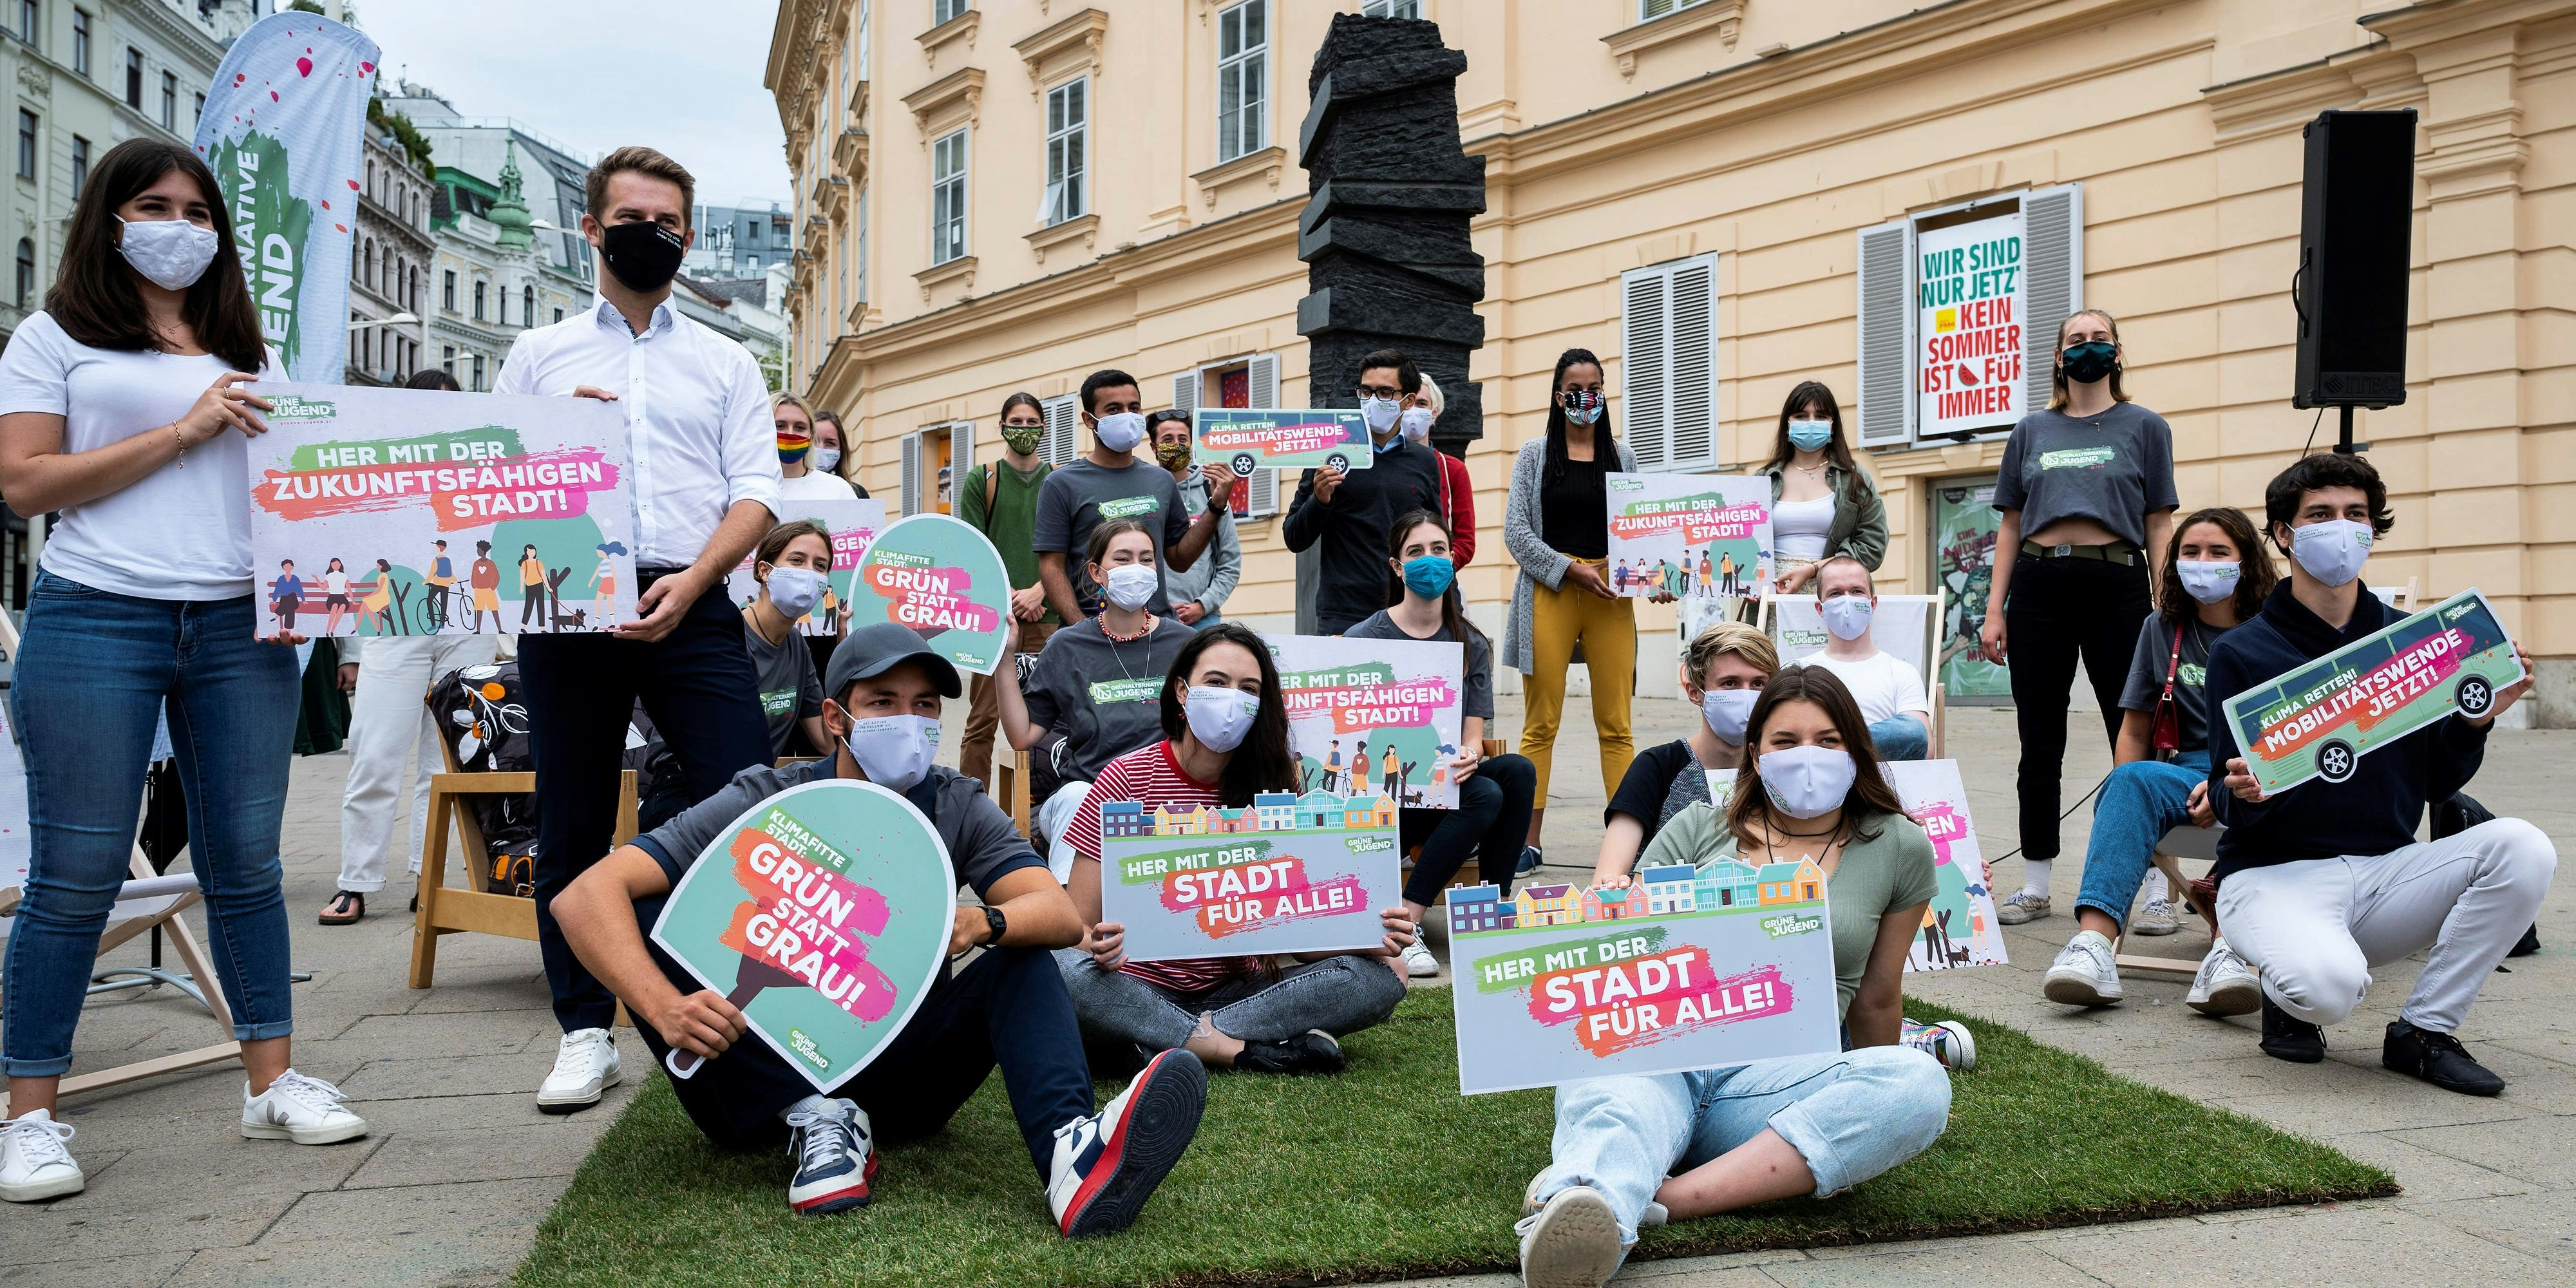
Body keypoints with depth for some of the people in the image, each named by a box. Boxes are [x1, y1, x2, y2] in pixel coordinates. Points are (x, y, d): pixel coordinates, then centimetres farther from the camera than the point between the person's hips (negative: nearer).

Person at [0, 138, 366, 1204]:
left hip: (240, 631, 4)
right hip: (96, 624, -3)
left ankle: (272, 1082, 14)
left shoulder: (248, 354, 19)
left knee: (246, 862, 6)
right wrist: (181, 432, -9)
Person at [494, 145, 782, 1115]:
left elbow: (755, 494, 4)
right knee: (572, 824, 5)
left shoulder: (725, 364, 16)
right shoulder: (539, 354, 17)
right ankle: (586, 1032, 15)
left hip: (691, 602, -1)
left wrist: (692, 579, -12)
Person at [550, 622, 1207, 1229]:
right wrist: (664, 1009, -36)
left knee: (1019, 955, -19)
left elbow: (1064, 917, -17)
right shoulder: (764, 803, -9)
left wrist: (982, 923, -39)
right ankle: (815, 1122, -26)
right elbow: (587, 896, -18)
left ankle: (1071, 1154, -46)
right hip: (767, 1071, -1)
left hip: (896, 1077, 1)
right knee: (641, 922, -19)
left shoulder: (958, 808, -2)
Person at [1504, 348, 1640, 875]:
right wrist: (1573, 571, -10)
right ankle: (1528, 841, 5)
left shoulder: (1622, 456, 14)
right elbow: (1516, 531, 0)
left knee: (1615, 724, -1)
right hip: (1550, 594, -1)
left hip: (1611, 598, 2)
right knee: (1541, 723, 0)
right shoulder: (1535, 455, 8)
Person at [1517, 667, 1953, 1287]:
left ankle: (1668, 1197, -43)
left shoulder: (1898, 850, 14)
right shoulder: (1697, 829, 15)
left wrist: (1868, 1093, 30)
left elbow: (1876, 999, 22)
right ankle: (1581, 1218, -70)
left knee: (1920, 1081, -31)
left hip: (1775, 1079, 1)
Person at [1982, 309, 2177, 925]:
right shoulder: (2031, 431, 15)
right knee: (2040, 742, 6)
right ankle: (2035, 887, 14)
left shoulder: (2145, 428, 9)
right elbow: (2010, 526, 13)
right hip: (2038, 586, 2)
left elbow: (2159, 526, 5)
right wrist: (1995, 610, 4)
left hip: (2117, 586, -2)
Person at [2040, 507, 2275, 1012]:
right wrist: (2122, 792, -3)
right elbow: (2135, 729, 17)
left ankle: (2228, 946, -55)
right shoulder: (2162, 630, 19)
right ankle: (2093, 939, -51)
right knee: (2132, 781, -32)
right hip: (2184, 773, 2)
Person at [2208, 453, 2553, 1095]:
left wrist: (2476, 721, -8)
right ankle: (2287, 990, 5)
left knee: (2523, 848, -23)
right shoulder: (2241, 654, -3)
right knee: (2329, 983, -35)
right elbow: (2226, 802, -5)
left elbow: (2435, 786, 9)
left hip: (2388, 869, 5)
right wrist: (2246, 794, -27)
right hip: (2275, 873, -4)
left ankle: (2425, 1030, -8)